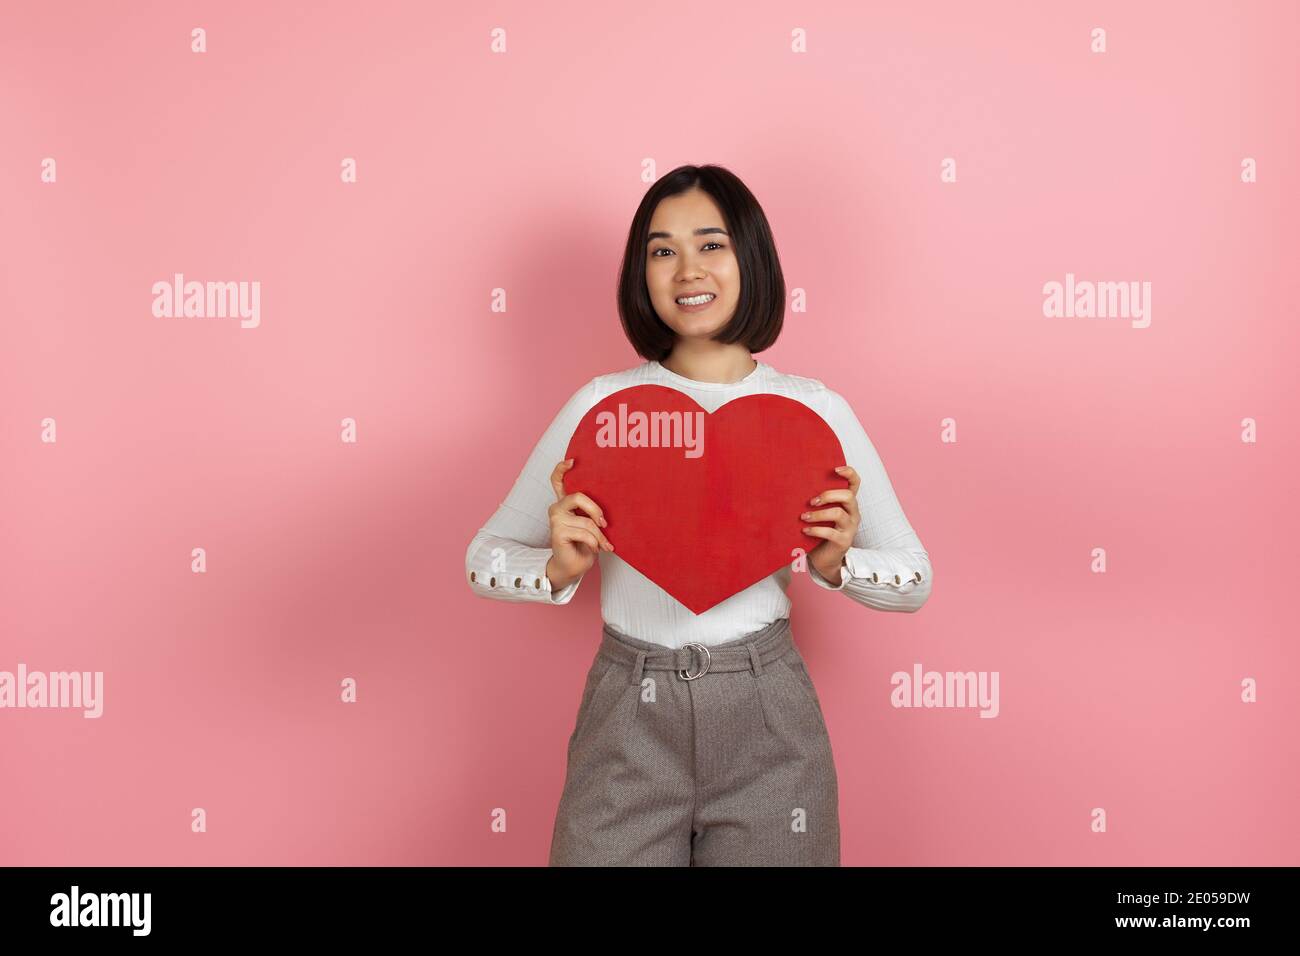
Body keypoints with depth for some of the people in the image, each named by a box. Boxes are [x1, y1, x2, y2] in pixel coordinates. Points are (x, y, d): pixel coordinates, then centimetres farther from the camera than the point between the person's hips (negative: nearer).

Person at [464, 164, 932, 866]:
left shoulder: (814, 408, -1)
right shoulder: (601, 404, -1)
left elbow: (913, 579, 6)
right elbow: (484, 560, 4)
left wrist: (835, 562, -14)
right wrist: (560, 568, -16)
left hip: (766, 721, 1)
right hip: (627, 726, 0)